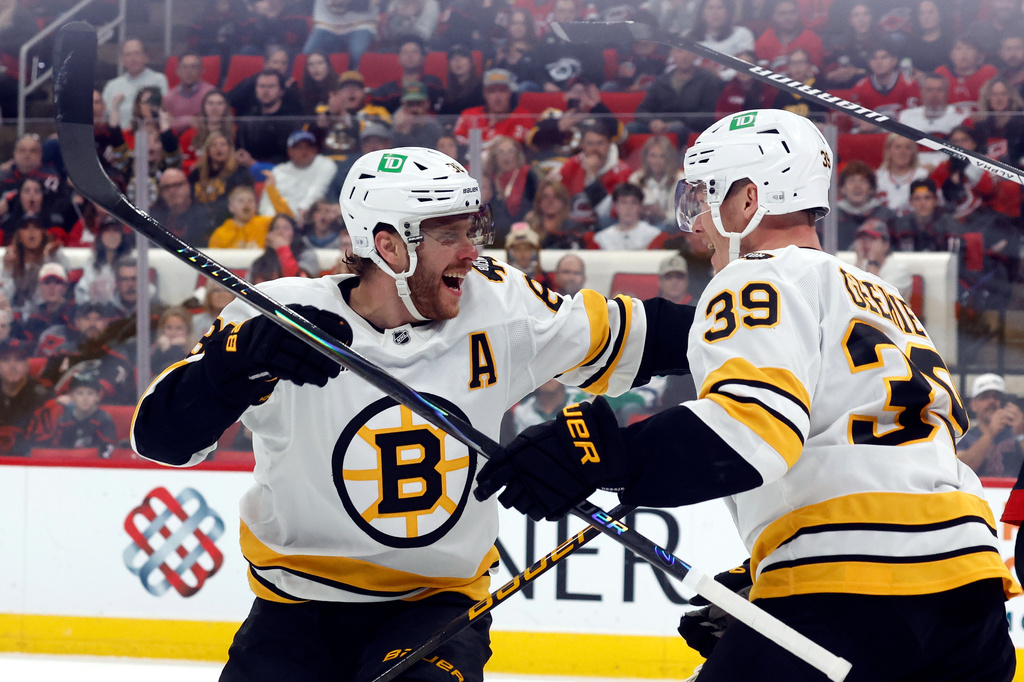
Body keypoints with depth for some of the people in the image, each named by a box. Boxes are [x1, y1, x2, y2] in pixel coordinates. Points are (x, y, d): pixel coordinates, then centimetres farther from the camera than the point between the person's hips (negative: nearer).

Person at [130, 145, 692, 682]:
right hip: (299, 604, 0)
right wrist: (245, 357, -37)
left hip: (437, 601, 1)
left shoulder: (498, 307, -5)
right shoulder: (282, 319, -15)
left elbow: (618, 338, 9)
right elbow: (161, 435, -21)